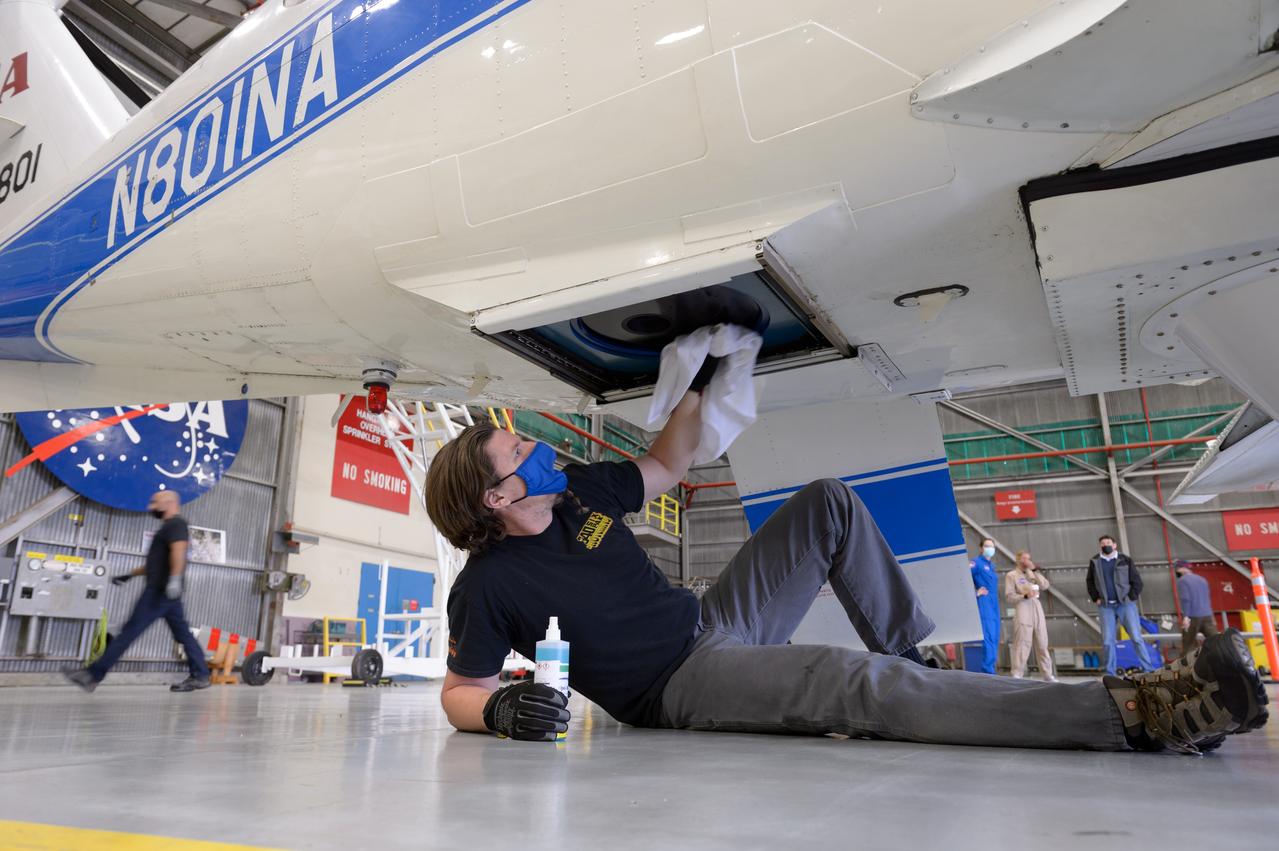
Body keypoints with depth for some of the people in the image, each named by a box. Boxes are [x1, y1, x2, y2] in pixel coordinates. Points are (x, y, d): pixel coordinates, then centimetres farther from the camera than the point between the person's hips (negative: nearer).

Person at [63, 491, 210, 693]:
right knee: (183, 634, 6)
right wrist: (129, 575, 33)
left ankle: (94, 675, -4)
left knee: (130, 631, -7)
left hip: (162, 589, -10)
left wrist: (174, 578, -36)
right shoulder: (169, 527, 26)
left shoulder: (176, 523, -6)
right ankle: (200, 676, 5)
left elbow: (179, 550, -24)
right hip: (165, 591, 10)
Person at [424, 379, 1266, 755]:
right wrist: (502, 709, -29)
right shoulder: (489, 585, -15)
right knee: (858, 685, -31)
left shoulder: (577, 487, 3)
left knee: (829, 503, 8)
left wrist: (694, 387, 11)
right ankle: (1137, 712, -33)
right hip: (683, 687, -8)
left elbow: (666, 467, 18)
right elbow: (460, 691, -5)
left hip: (714, 624, 8)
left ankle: (914, 657, 8)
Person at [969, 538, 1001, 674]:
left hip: (994, 603, 8)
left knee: (994, 638, 7)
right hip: (984, 602, -8)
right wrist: (975, 592, -12)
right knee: (988, 637, -15)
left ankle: (988, 670, 11)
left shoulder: (991, 565, 20)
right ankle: (988, 672, -16)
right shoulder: (977, 562, -4)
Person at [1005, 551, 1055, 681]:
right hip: (1022, 611, -5)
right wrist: (1025, 596, -16)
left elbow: (1045, 586, 3)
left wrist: (1034, 570, -2)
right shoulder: (1011, 575, 4)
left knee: (1042, 644, 7)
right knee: (1022, 645, -9)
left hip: (1037, 610, 5)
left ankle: (1047, 674, 16)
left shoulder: (1032, 573, 19)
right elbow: (1009, 597, -2)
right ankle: (1017, 675, -6)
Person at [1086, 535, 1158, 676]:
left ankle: (1148, 669, 6)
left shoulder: (1125, 560, 1)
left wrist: (1131, 597, -8)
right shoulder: (1095, 562, 7)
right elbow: (1090, 582, 14)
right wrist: (1096, 598, 3)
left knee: (1136, 637, -2)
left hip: (1125, 604, -1)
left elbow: (1137, 581, 1)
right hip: (1106, 606, 1)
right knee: (1107, 641, 0)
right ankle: (1110, 673, 6)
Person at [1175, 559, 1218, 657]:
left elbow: (1185, 599, -16)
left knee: (1187, 644, 3)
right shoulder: (1202, 579, 16)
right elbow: (1208, 598, 22)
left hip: (1193, 617, -6)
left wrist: (1186, 616, -18)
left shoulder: (1182, 580, -5)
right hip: (1207, 616, 6)